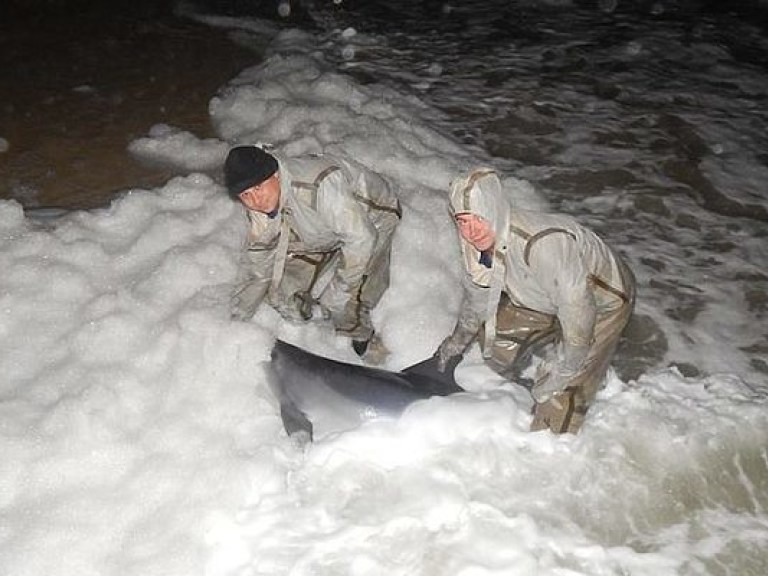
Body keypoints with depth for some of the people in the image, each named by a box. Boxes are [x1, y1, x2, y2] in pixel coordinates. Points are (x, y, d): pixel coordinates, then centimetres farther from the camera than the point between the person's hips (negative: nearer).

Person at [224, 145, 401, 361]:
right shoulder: (259, 211, -15)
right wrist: (236, 322, 5)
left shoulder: (321, 185, -41)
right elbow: (255, 267, -1)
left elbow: (361, 238, -36)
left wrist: (340, 288, -28)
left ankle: (362, 338, 4)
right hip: (324, 237, 7)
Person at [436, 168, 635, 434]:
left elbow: (578, 313, -35)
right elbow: (477, 289, 7)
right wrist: (458, 340, 22)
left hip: (603, 302, -7)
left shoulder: (541, 243, -42)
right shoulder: (479, 240, -14)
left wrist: (561, 373, -22)